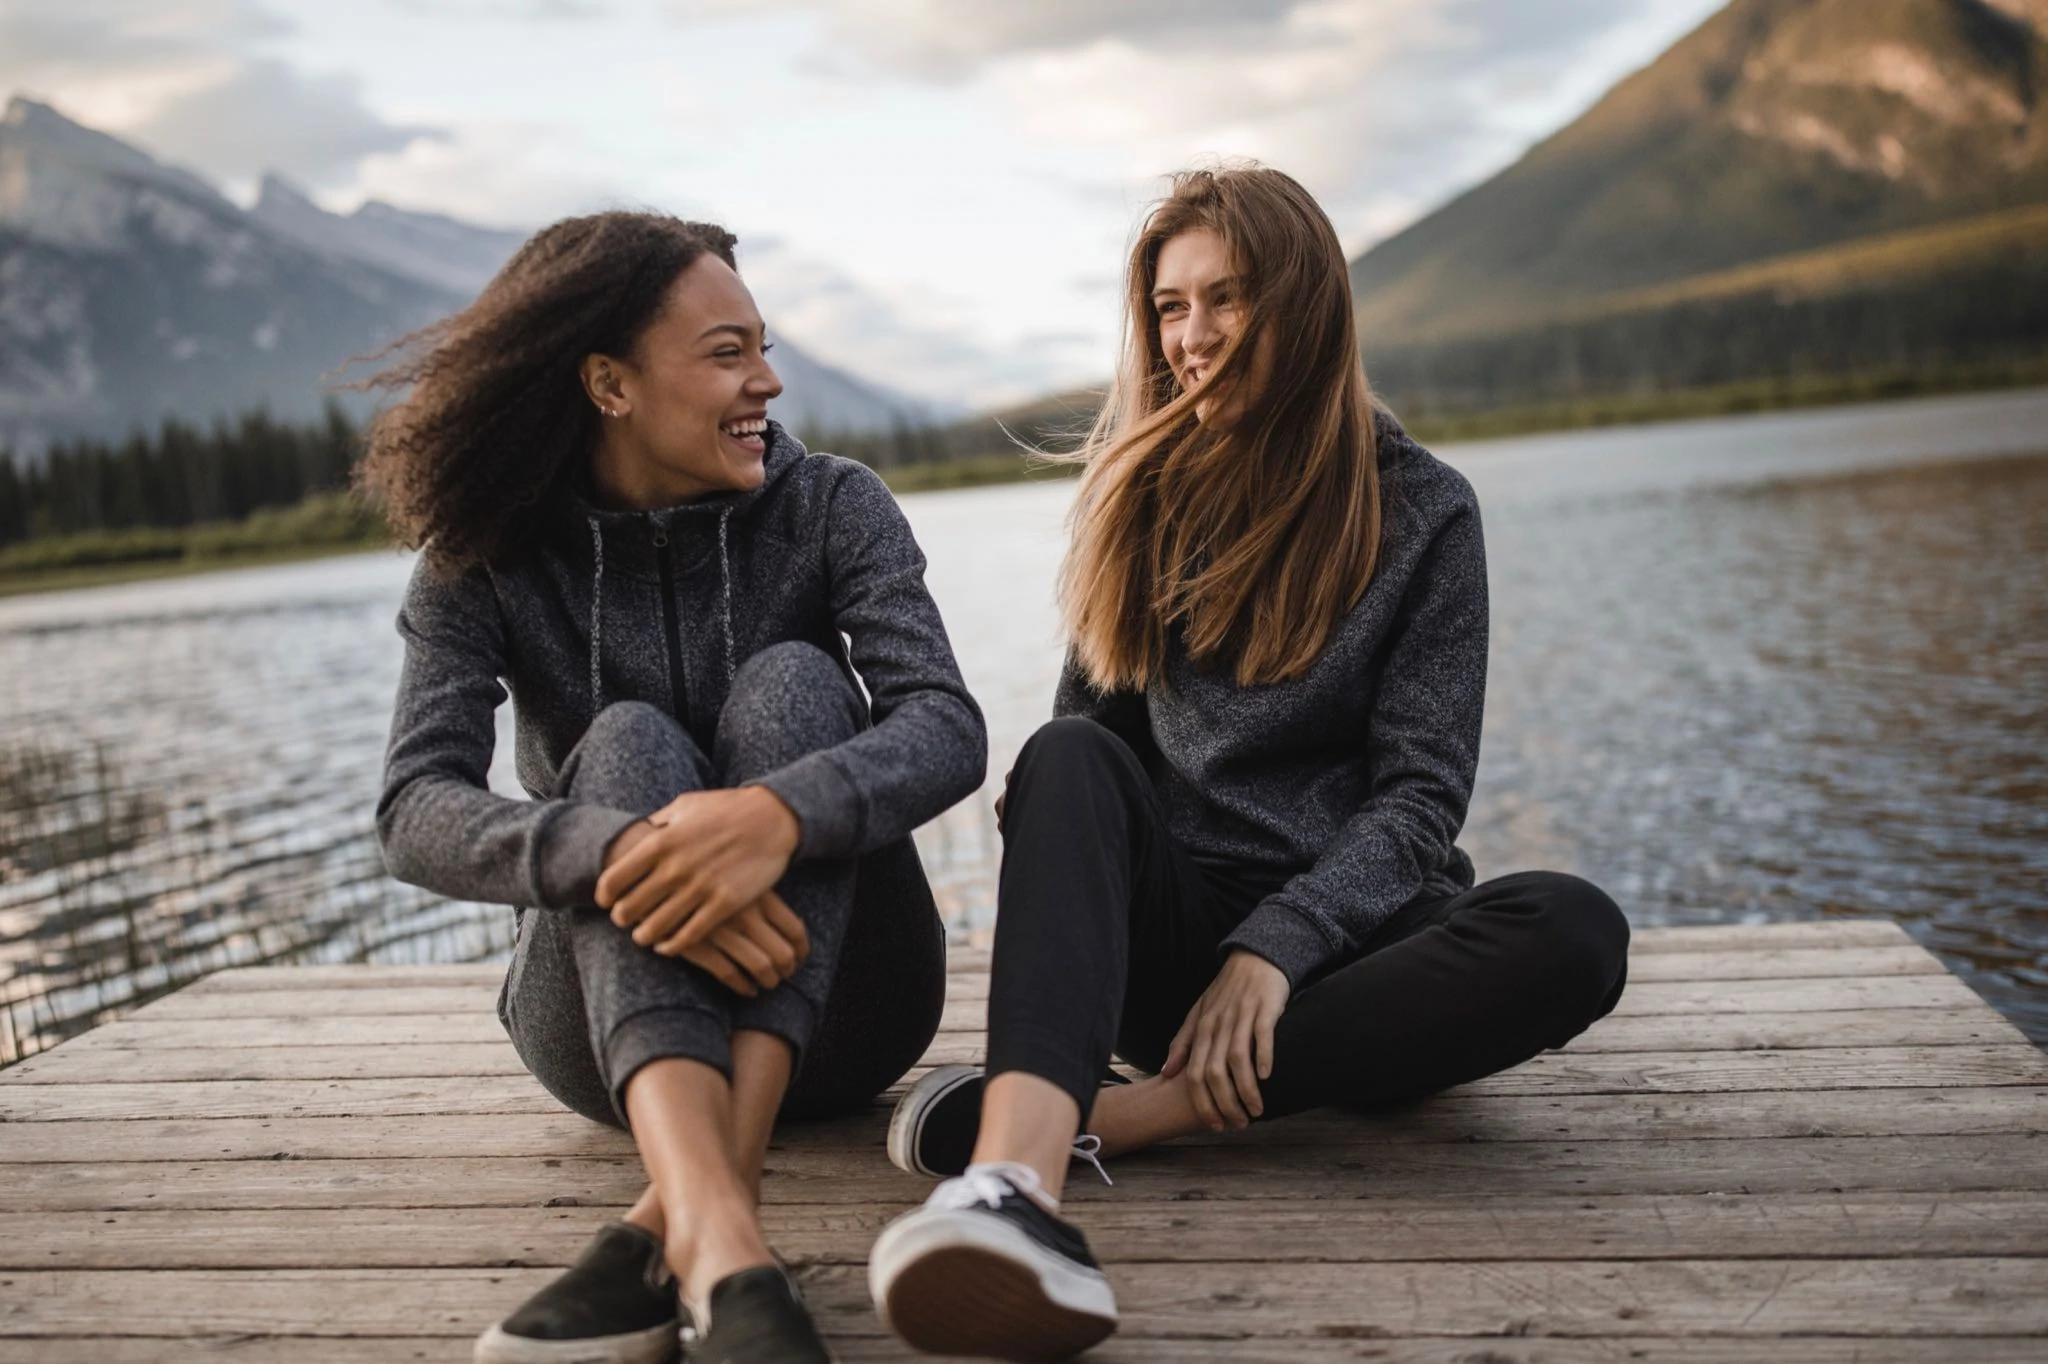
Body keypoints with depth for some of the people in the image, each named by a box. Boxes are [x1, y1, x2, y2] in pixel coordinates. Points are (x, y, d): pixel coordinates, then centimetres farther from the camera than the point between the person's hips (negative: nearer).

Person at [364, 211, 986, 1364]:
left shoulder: (830, 508, -4)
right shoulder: (487, 559, -4)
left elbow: (948, 730, -19)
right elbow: (417, 812, -18)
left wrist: (779, 814, -41)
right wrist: (612, 856, -40)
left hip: (831, 998, 0)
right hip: (604, 1019, 0)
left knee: (793, 681, -23)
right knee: (625, 744, -26)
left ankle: (675, 1220, -38)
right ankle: (721, 1240, -50)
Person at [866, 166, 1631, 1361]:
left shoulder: (1421, 509, 3)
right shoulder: (1142, 490, 12)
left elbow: (1423, 792, -4)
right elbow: (1085, 735, 11)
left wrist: (1278, 947, -20)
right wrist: (1064, 879, -11)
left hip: (1341, 927, -1)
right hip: (1164, 926, 1)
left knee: (1576, 934, -30)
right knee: (1066, 760, -28)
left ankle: (1100, 1115, -34)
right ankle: (1020, 1182, -53)